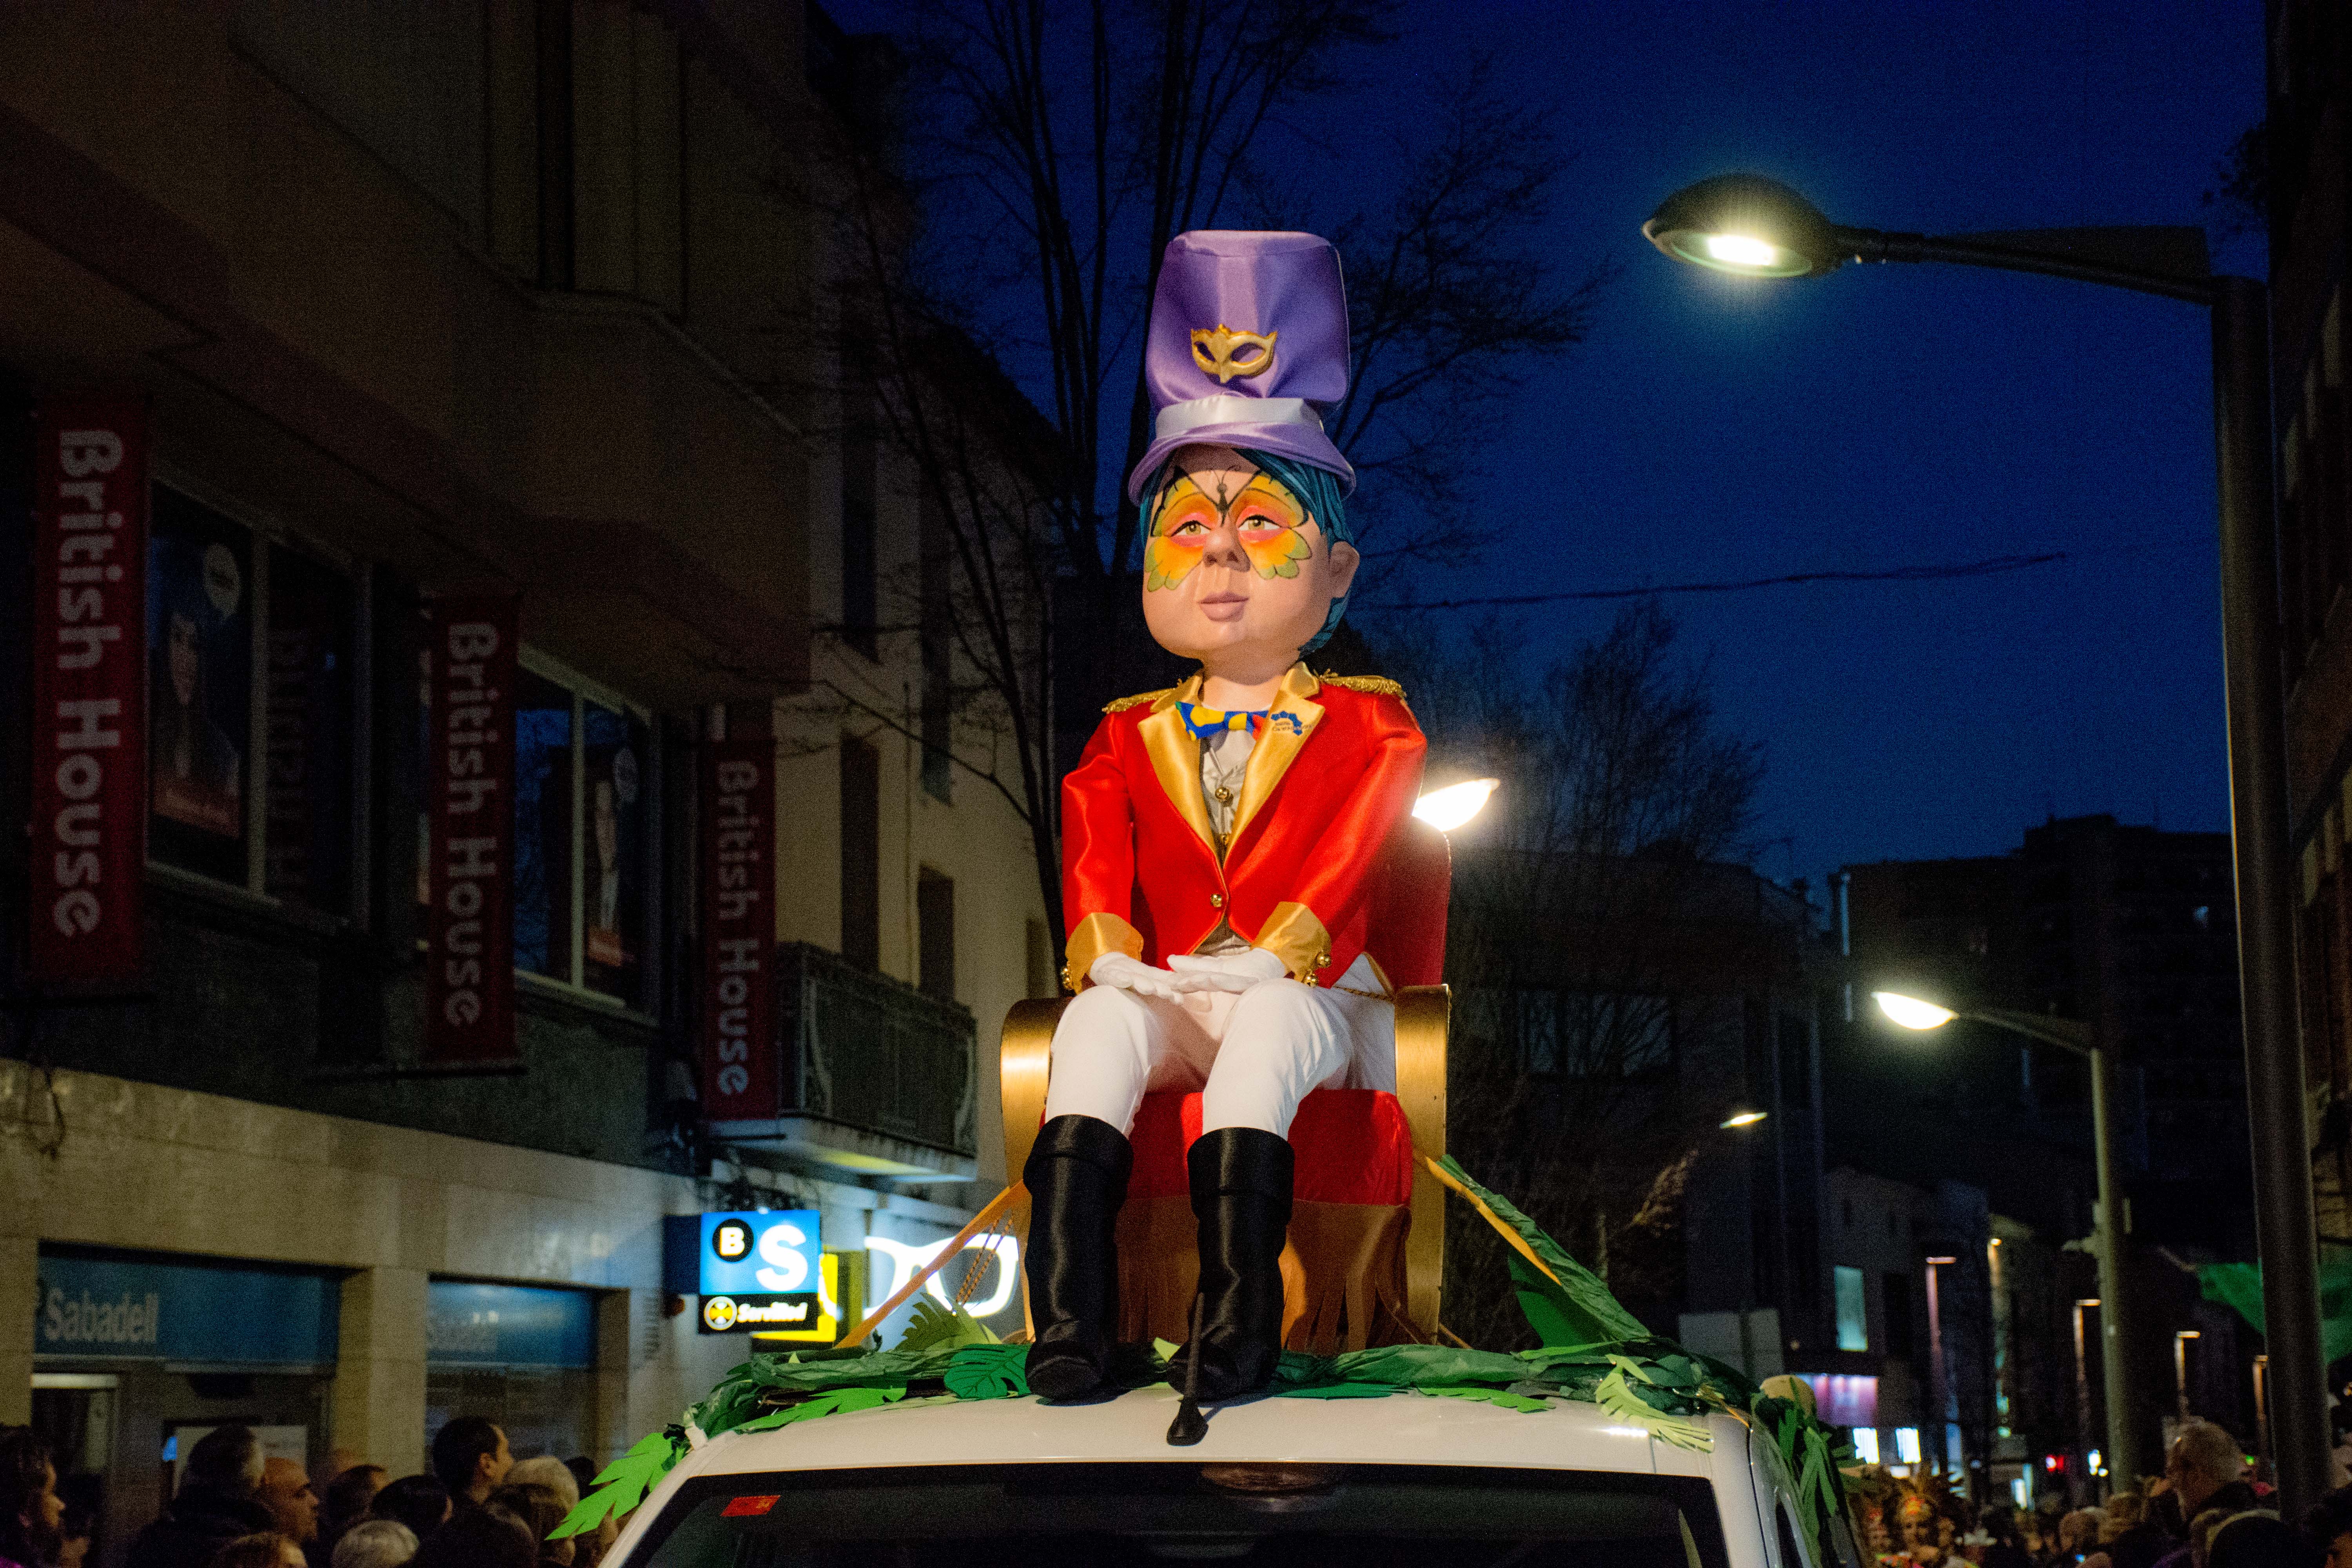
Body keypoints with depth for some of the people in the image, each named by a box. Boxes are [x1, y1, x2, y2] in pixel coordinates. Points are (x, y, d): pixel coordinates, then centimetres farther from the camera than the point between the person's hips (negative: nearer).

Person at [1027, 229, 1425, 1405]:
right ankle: (1069, 1313, -42)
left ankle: (1240, 1311, -50)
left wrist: (1287, 939, -20)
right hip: (1166, 991, 3)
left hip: (1308, 993, -3)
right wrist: (1104, 941, -13)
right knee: (1096, 1023, -32)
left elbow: (1347, 843, -5)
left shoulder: (1365, 725, 10)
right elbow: (1093, 841, 6)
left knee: (1264, 1032, -39)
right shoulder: (1130, 740, 20)